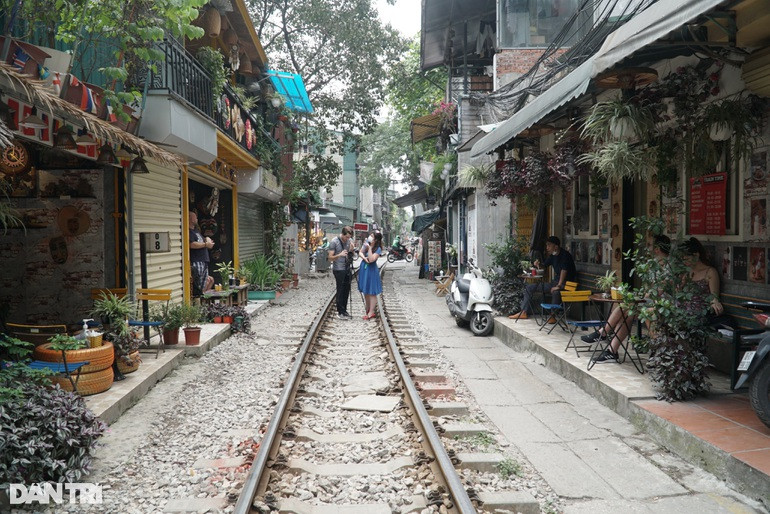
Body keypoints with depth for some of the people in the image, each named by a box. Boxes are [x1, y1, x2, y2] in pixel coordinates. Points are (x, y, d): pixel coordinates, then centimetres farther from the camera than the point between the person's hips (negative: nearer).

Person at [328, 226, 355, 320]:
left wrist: (351, 250, -6)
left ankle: (344, 310, 19)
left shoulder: (349, 241, 7)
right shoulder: (334, 242, -11)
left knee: (346, 290, 9)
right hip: (338, 270, -6)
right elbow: (330, 257, -11)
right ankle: (340, 312, 2)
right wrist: (340, 255, -29)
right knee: (340, 291, -4)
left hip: (347, 269, 6)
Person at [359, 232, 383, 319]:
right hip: (363, 269, 7)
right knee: (365, 291, 15)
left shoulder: (378, 249, -17)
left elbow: (371, 259, -25)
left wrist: (369, 248, -30)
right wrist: (364, 258, -16)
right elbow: (360, 252, 4)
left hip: (371, 271, -7)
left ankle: (371, 312, 3)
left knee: (371, 292, -1)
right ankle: (368, 309, 28)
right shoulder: (366, 243, 0)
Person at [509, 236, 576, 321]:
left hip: (566, 282, -9)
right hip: (555, 281, 9)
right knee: (530, 287, 5)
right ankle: (524, 312, 6)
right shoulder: (553, 255, 10)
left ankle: (553, 316, -33)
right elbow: (544, 266, 17)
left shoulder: (565, 255, -15)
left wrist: (558, 286, -33)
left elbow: (564, 270, -25)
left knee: (555, 292, -44)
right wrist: (538, 265, -8)